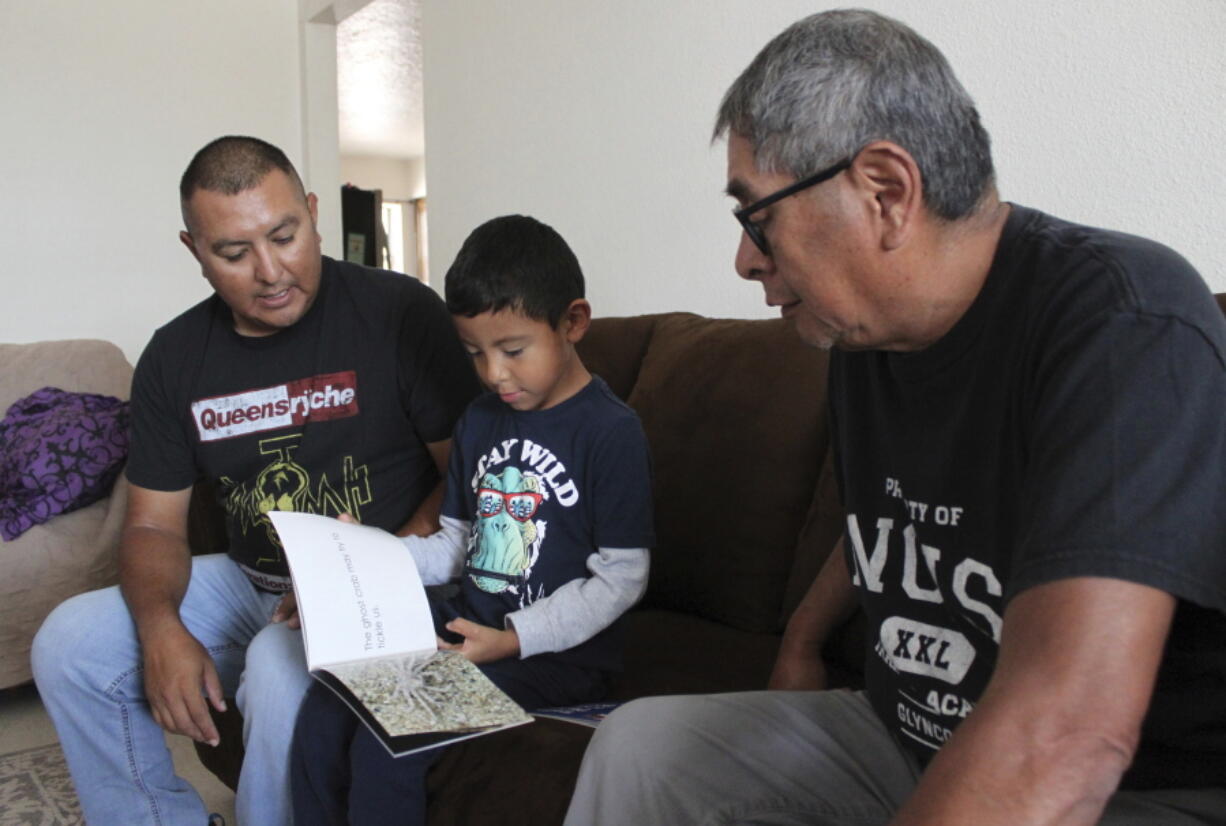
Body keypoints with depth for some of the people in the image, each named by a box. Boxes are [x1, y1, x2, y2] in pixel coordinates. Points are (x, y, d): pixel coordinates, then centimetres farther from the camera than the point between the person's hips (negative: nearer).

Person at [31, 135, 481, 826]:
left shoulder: (400, 313, -12)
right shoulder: (176, 357, 4)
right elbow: (154, 524, 7)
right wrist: (161, 629, -12)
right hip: (249, 585, 6)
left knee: (282, 668, -33)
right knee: (69, 644, -6)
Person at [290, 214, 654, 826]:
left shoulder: (611, 430, -11)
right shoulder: (478, 420, 12)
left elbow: (621, 579, -12)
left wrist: (513, 638, -18)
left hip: (555, 651, -6)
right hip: (463, 623, 7)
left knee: (388, 748, -21)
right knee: (322, 713, -11)